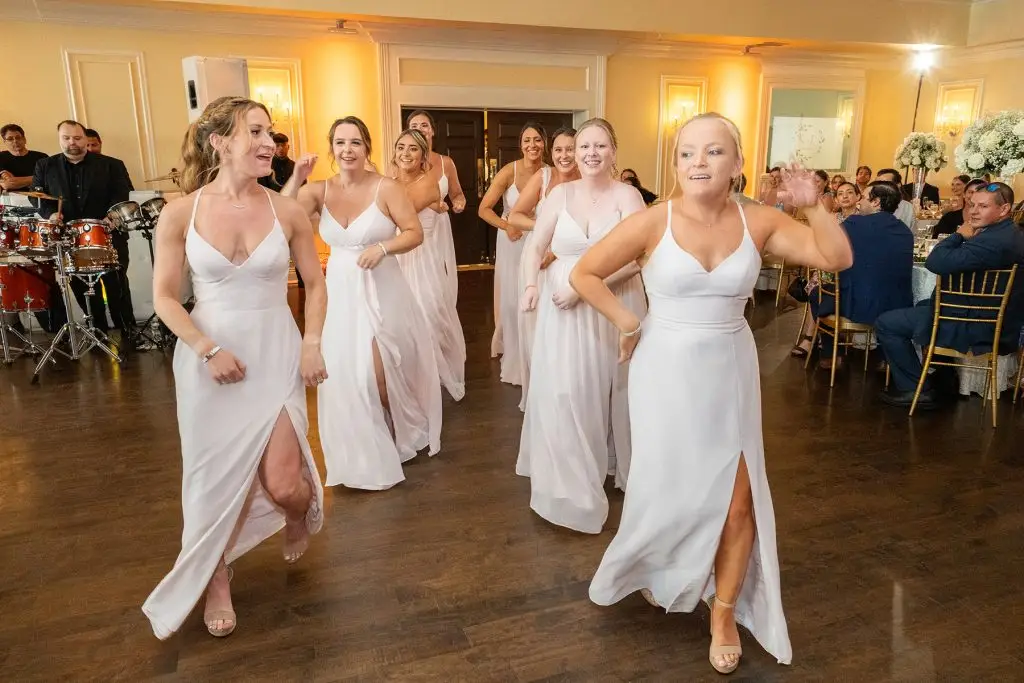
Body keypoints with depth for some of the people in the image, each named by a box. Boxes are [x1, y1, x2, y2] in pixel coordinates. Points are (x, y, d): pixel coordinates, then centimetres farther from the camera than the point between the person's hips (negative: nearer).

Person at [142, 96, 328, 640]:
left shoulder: (287, 212, -4)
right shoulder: (180, 213, -6)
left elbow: (315, 284, 6)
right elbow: (164, 297, -2)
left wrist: (312, 343, -5)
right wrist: (207, 348, -14)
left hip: (276, 355, 0)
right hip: (209, 358, 0)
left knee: (283, 484, -4)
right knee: (216, 474, 10)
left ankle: (300, 514, 35)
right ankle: (215, 579, 37)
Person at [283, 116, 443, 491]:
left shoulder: (386, 187, -9)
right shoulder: (319, 190, 1)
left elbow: (415, 233, -8)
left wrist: (383, 247, -23)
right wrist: (296, 180, -20)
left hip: (381, 291, -4)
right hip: (340, 292, 4)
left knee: (381, 372, 2)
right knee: (345, 374, 8)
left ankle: (399, 437, 31)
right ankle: (364, 455, 29)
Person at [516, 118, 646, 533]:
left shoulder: (627, 195, -5)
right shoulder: (560, 194, 4)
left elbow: (634, 258, -15)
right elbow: (536, 248, 5)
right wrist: (530, 286, -13)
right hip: (563, 307, 2)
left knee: (611, 389, 10)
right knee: (564, 393, 2)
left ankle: (614, 464, 32)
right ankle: (571, 482, 17)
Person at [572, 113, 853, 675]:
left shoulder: (758, 222, -4)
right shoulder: (652, 222, -13)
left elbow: (838, 258, -2)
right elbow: (584, 274, -8)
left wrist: (813, 205, -15)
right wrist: (629, 323, -8)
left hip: (730, 372, 2)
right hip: (666, 372, -2)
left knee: (738, 498, 5)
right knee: (671, 489, 13)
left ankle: (725, 611, 30)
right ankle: (654, 574, 46)